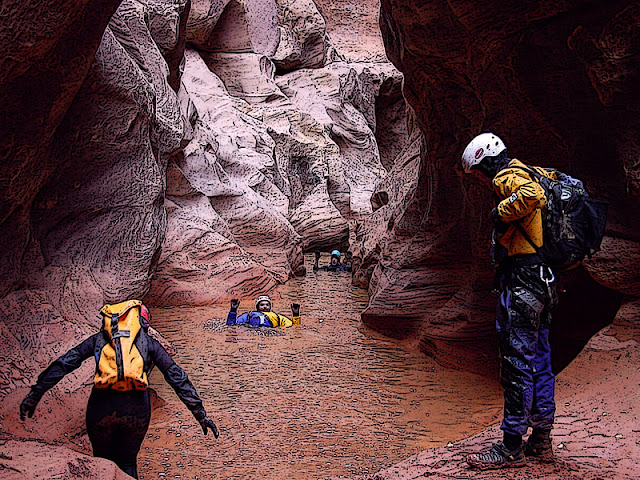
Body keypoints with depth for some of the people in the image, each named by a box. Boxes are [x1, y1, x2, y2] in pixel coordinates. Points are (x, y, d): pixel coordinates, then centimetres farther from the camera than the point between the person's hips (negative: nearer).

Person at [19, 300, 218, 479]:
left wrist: (34, 395, 12)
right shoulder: (149, 342, 16)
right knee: (127, 463, 22)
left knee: (102, 462, 23)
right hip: (137, 408, 0)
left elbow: (63, 364, 11)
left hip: (101, 406, 0)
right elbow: (177, 376, 11)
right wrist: (200, 413, 12)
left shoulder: (99, 338, 18)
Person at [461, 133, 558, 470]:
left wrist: (501, 212, -16)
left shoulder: (508, 176, -10)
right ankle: (541, 440, 22)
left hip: (521, 276, -10)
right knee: (538, 359, 14)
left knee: (517, 362, -6)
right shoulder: (535, 173, 20)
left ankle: (512, 447, 0)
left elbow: (532, 195, -31)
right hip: (545, 278, 10)